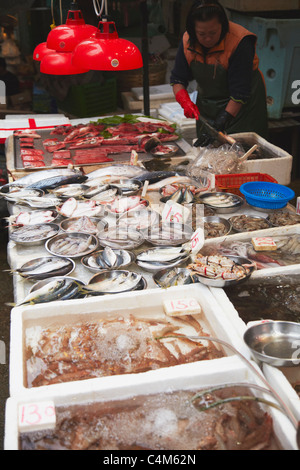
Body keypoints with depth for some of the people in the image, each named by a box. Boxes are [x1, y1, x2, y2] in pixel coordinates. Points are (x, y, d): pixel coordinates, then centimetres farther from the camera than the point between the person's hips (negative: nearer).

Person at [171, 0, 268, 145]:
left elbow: (240, 93, -25)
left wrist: (219, 125, -30)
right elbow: (177, 79, 0)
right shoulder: (188, 41, -8)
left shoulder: (240, 42, -24)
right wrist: (185, 101, -20)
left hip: (241, 107, -4)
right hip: (206, 107, 5)